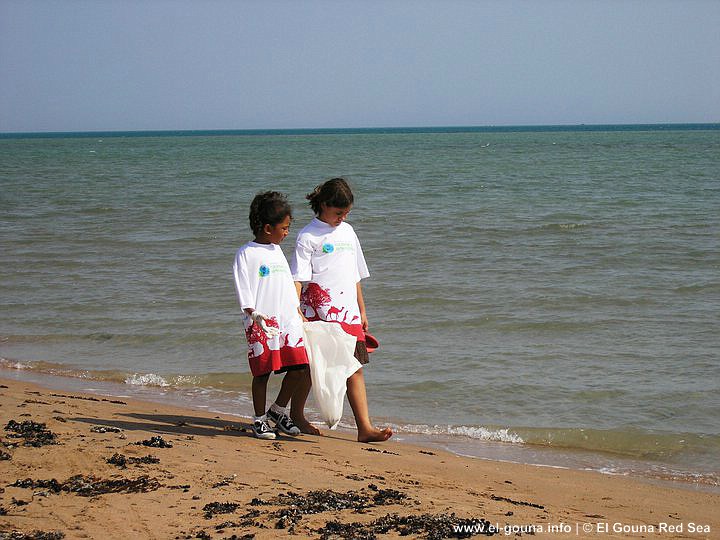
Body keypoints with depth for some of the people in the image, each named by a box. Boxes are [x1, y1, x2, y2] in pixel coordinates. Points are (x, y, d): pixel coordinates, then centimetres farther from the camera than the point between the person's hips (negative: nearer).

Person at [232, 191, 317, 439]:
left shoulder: (277, 251, 18)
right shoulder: (246, 253, -4)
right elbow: (243, 288, -10)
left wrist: (298, 313, 22)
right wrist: (254, 314, -20)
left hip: (287, 319, 7)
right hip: (262, 322, -6)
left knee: (298, 367, 0)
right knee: (262, 372, -1)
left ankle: (278, 410, 19)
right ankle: (259, 420, 11)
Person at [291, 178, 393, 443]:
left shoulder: (347, 231, 16)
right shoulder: (308, 236, -3)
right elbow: (297, 278, -9)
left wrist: (362, 311, 21)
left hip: (347, 313, 5)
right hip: (318, 312, -5)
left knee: (355, 368, -2)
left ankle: (365, 427, -6)